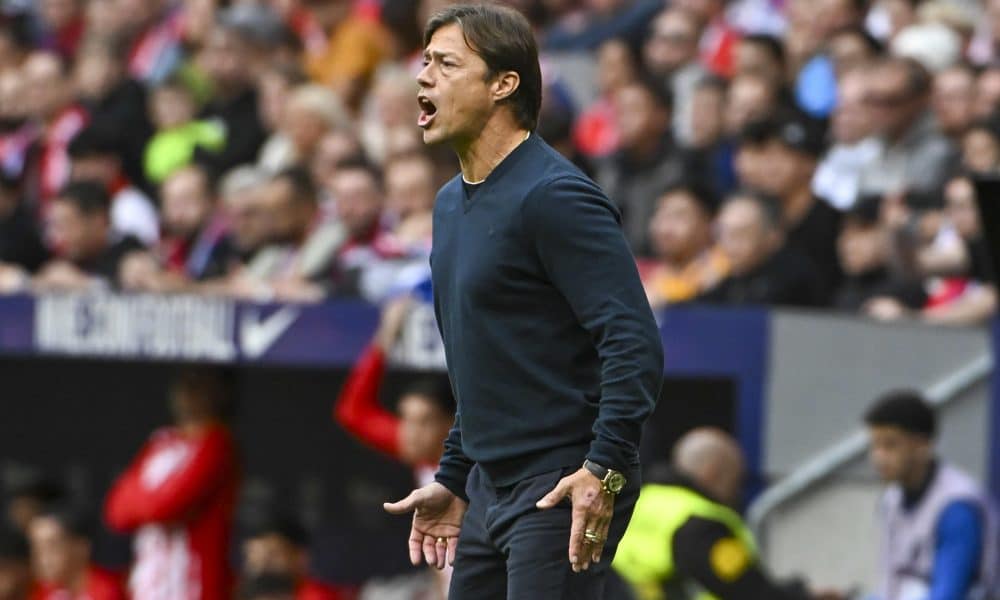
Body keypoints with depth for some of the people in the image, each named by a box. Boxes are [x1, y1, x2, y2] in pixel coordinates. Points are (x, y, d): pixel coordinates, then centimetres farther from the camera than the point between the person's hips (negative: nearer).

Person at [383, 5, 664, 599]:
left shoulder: (553, 196, -14)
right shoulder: (453, 204, 16)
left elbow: (634, 342, -21)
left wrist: (606, 470, -27)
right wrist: (453, 481, 25)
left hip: (567, 491, -10)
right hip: (491, 489, 10)